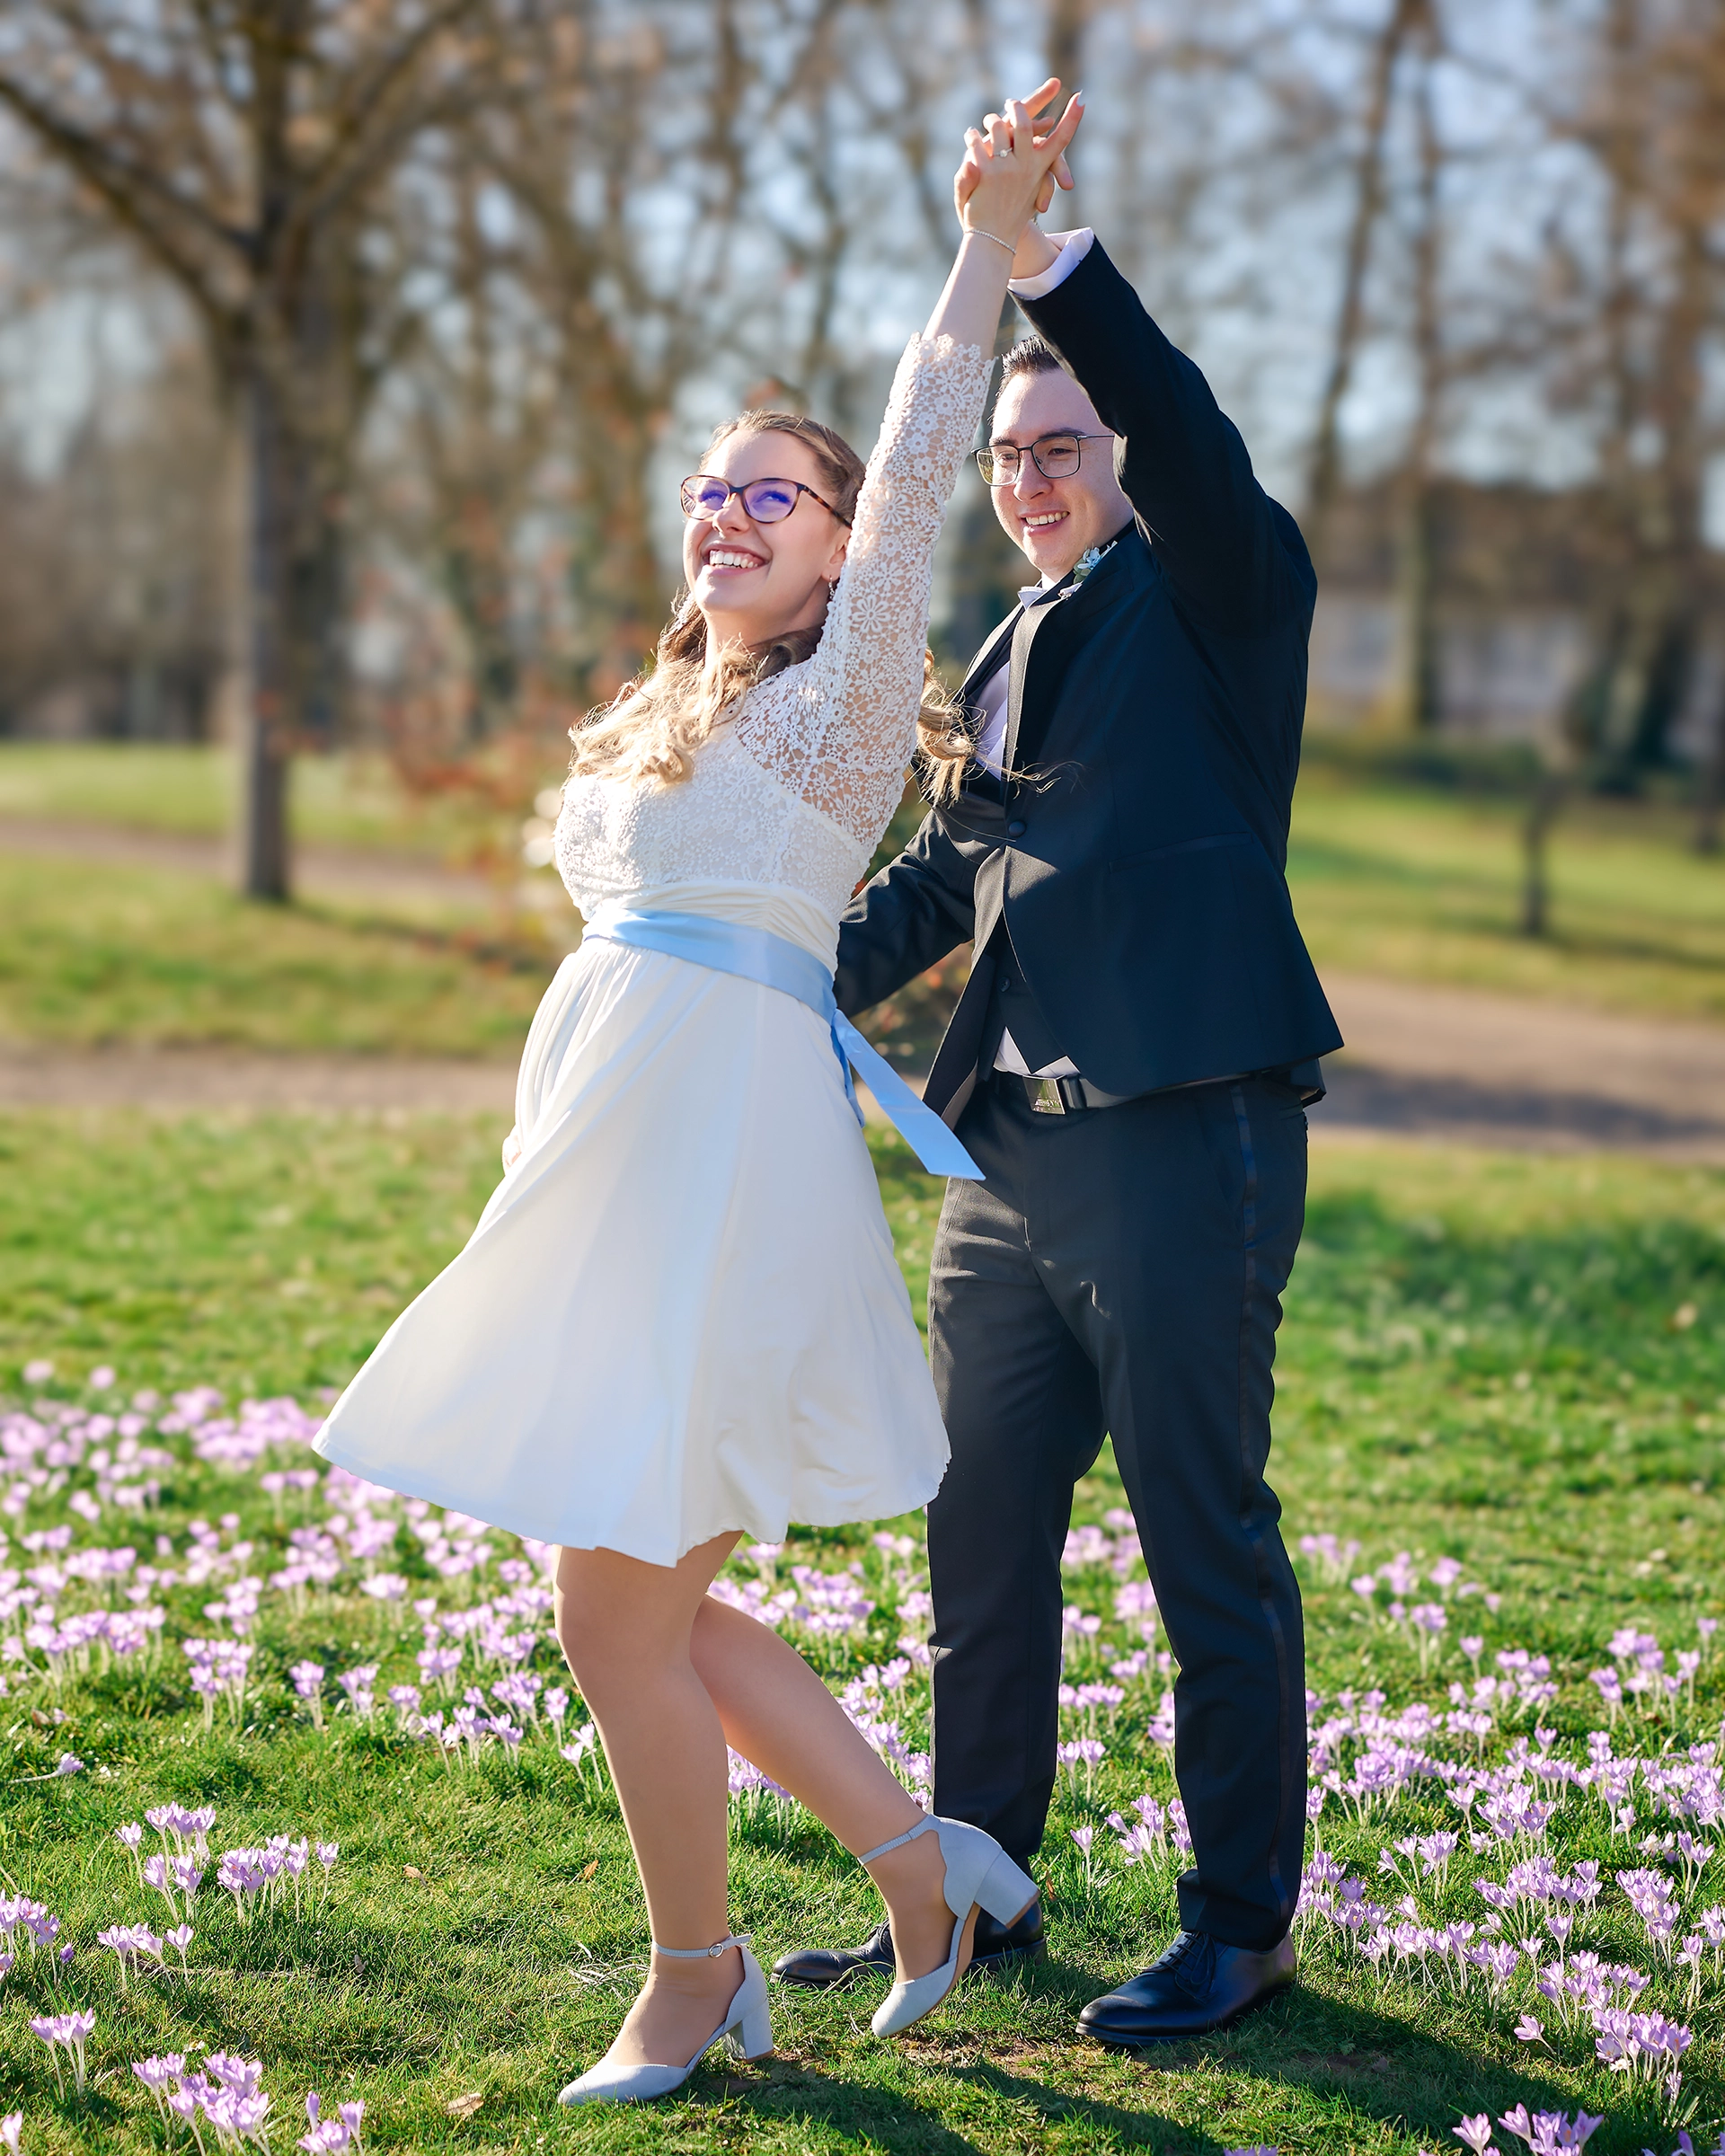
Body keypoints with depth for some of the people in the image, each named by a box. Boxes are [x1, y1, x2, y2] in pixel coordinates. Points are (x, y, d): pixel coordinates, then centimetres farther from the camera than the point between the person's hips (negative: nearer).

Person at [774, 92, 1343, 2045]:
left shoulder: (1214, 590, 0)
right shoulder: (1009, 655, 21)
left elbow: (1191, 446, -21)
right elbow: (942, 868, 18)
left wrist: (1051, 262, -32)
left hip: (1185, 1135, -8)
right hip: (1010, 1150, 8)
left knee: (1208, 1548, 0)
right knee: (980, 1544, 14)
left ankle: (1240, 1924, 13)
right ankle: (974, 1895, 28)